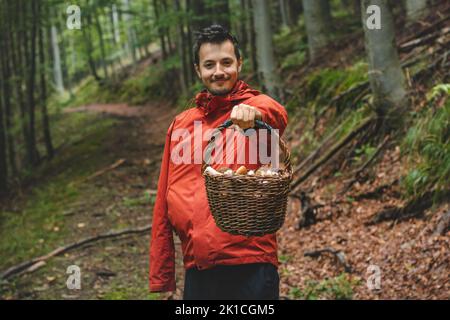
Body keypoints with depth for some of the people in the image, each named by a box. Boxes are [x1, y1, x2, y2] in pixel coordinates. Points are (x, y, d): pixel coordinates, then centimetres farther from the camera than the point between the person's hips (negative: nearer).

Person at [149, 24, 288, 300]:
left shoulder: (256, 105, 0)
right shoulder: (180, 125, 12)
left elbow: (278, 115, -26)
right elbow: (164, 205, 12)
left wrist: (255, 112, -49)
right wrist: (161, 280, 10)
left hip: (249, 269, -4)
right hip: (197, 272, 4)